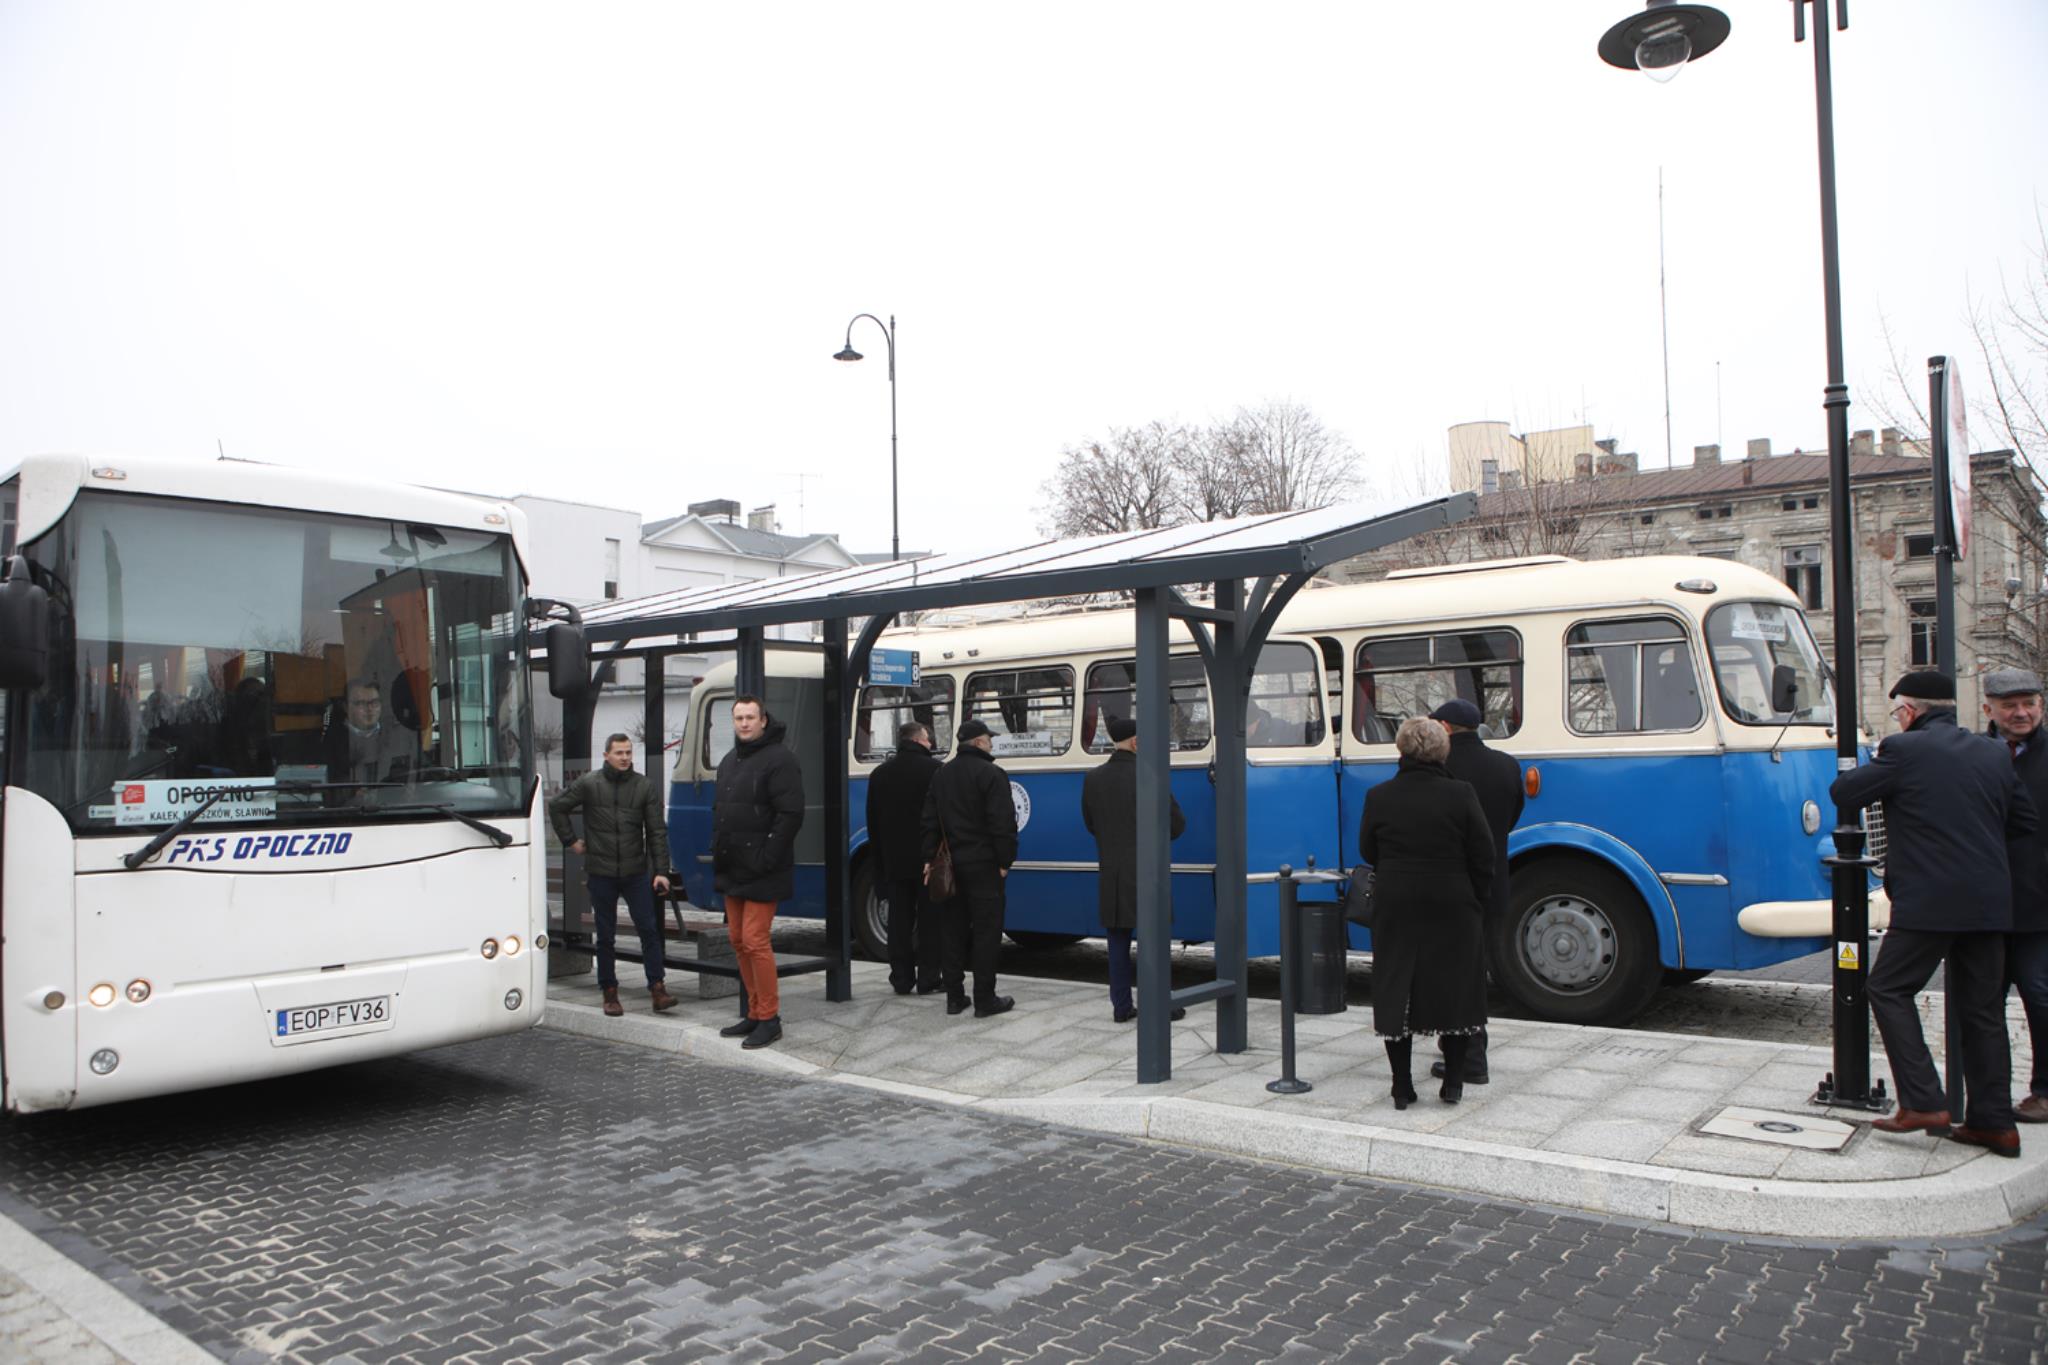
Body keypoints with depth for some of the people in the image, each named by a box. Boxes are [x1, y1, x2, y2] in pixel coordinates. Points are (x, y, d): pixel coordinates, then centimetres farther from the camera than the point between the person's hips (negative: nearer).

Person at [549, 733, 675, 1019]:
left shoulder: (644, 786, 0)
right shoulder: (589, 784, -2)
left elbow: (657, 832, 0)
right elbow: (557, 806, 11)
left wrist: (661, 871, -6)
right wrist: (570, 840, 6)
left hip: (636, 872, 0)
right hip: (601, 873, 0)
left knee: (649, 930, -5)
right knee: (605, 935, 7)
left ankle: (658, 989, -2)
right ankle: (609, 993, 16)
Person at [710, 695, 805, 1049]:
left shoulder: (779, 759, -12)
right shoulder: (729, 762, 17)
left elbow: (790, 814, -19)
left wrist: (766, 858, -20)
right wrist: (718, 854, 12)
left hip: (760, 873, -9)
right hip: (732, 870, 9)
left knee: (755, 941, -9)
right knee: (739, 941, 13)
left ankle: (769, 1017, 1)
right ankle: (755, 1013, 23)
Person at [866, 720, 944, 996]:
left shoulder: (879, 774, 9)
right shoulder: (935, 770, -9)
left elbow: (873, 823, 12)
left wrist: (880, 861, 16)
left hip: (895, 862, 4)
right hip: (928, 859, -4)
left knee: (899, 920, 8)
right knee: (929, 921, 3)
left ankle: (901, 979, 10)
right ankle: (928, 979, 4)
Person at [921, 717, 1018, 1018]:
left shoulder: (941, 775, 13)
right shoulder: (991, 774, -10)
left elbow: (930, 821, 13)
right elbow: (1003, 822, -15)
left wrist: (930, 858, 13)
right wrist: (1004, 861, -9)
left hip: (950, 865, 7)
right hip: (982, 864, -7)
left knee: (955, 930, 12)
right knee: (986, 931, -1)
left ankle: (954, 996, 15)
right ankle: (985, 999, 0)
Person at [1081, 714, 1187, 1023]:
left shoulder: (1093, 779, 0)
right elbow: (1176, 824, -9)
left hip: (1111, 874, 4)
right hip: (1146, 873, -4)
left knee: (1118, 943, 12)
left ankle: (1121, 1007, 15)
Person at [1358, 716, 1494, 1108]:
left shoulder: (1378, 797, -4)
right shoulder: (1461, 795, -8)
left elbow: (1368, 851, 7)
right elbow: (1482, 855, -4)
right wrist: (1476, 898, 9)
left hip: (1394, 909, 1)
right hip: (1450, 909, -1)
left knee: (1395, 990, 7)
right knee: (1453, 987, 12)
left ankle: (1402, 1087, 10)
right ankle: (1453, 1083, 17)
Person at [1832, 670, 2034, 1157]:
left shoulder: (1903, 750, -8)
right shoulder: (1994, 754, 11)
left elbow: (1843, 793, -4)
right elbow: (2023, 823, 17)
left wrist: (1876, 763, 14)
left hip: (1929, 901, -6)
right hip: (1989, 903, 6)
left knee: (1890, 990, 6)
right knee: (1982, 1008, 12)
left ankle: (1923, 1103, -2)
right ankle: (1994, 1122, 15)